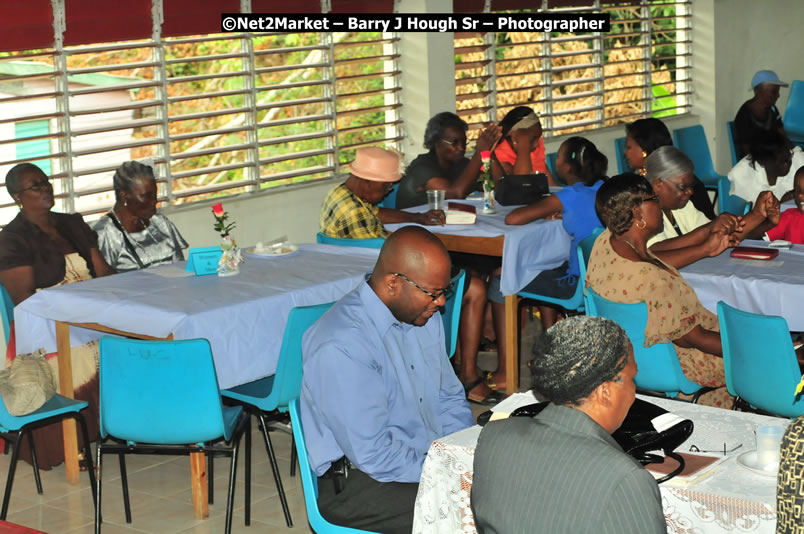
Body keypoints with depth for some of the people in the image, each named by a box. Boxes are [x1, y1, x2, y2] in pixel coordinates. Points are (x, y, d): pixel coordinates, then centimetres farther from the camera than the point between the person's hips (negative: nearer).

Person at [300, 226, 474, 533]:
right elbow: (374, 456, -24)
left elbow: (449, 399, 15)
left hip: (428, 457, 8)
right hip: (356, 484, -8)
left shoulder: (422, 316, 5)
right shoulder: (341, 347, -23)